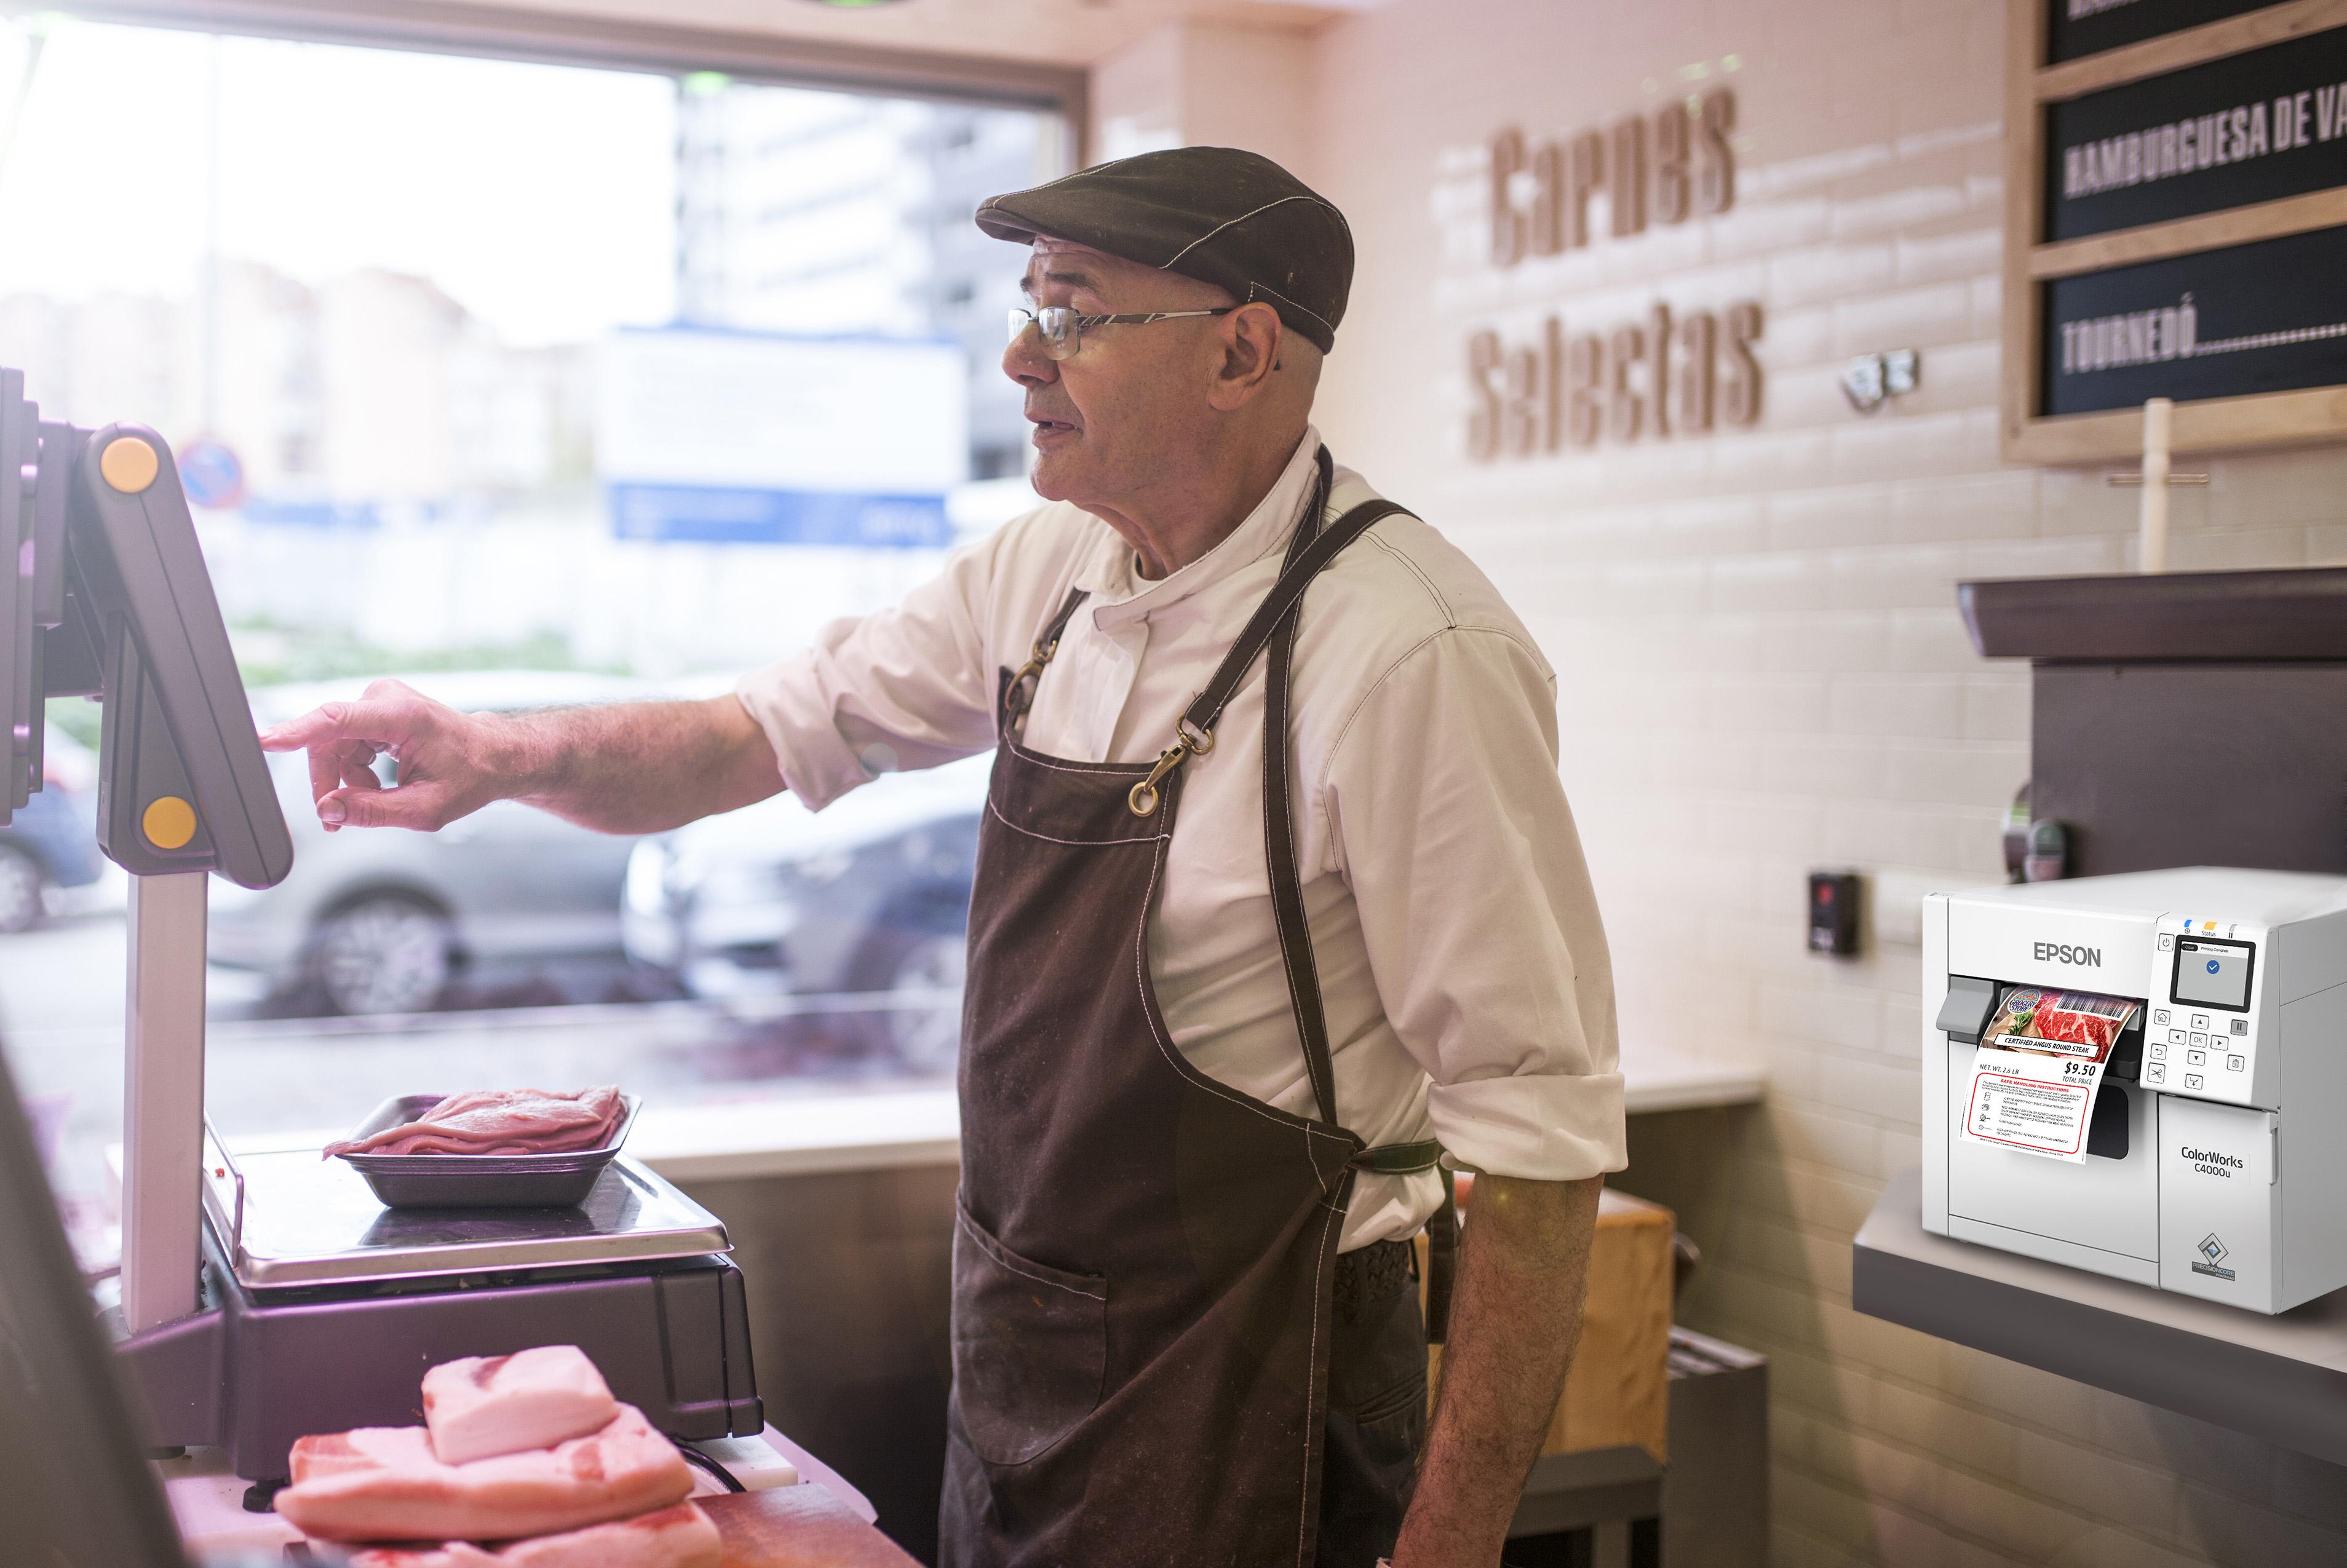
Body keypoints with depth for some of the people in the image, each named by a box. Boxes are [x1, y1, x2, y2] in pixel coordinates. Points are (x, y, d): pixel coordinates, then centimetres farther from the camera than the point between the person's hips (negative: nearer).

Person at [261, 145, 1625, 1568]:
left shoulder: (1411, 654, -23)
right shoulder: (1049, 570, 1)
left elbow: (1539, 1118, -22)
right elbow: (778, 731, 11)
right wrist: (507, 753, -8)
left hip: (1239, 1420, -6)